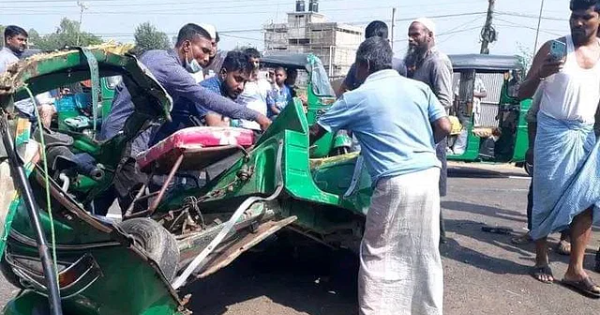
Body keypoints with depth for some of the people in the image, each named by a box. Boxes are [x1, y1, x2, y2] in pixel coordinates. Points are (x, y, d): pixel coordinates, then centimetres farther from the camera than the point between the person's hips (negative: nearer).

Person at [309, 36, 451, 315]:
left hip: (395, 182, -6)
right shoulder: (419, 87, 13)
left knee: (379, 254, 8)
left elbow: (315, 132, 10)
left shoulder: (356, 98, 3)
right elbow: (444, 127, 9)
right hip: (428, 175, 6)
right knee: (426, 253, 18)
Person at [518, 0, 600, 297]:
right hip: (553, 132, -4)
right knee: (547, 197, 1)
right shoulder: (554, 48, -5)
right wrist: (540, 74, -26)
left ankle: (575, 270, 5)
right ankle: (541, 260, 15)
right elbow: (523, 94, -7)